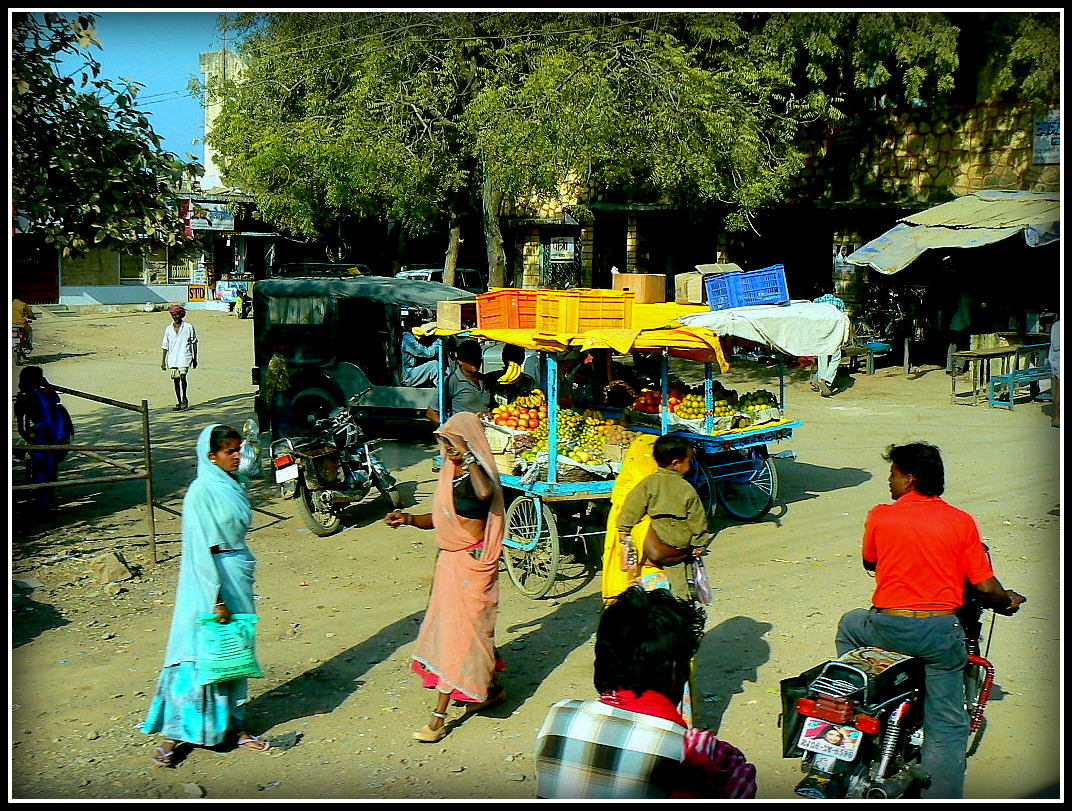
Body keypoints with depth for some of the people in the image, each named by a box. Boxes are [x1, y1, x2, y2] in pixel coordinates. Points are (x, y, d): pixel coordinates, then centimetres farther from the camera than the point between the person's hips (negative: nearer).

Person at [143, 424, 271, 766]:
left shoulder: (233, 484, 9)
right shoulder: (202, 491, -16)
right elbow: (200, 549, -18)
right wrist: (217, 597, -20)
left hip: (240, 573, 8)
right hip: (213, 576, -8)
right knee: (201, 655, -2)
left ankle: (233, 726, 24)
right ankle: (174, 734, 9)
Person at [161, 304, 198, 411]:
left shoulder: (188, 327, 2)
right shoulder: (168, 329, 10)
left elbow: (194, 343, 8)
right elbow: (165, 346, 14)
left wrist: (195, 359, 7)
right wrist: (163, 361, 9)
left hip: (184, 356, -3)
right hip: (172, 358, 4)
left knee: (182, 376, -20)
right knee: (176, 380, 5)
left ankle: (184, 398, -3)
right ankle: (179, 402, 13)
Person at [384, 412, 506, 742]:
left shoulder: (479, 472, -15)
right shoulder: (449, 472, 9)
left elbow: (484, 492, -41)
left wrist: (467, 455, -35)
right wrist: (409, 519, 1)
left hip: (472, 562, -8)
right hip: (449, 559, 8)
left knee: (458, 630, -5)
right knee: (471, 628, 18)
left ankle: (439, 717, 0)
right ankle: (493, 688, 38)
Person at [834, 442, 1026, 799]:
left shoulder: (880, 516, -1)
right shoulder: (962, 522, -1)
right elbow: (986, 587, -1)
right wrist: (1008, 602, 21)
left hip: (887, 628, 0)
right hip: (941, 631, 0)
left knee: (850, 624, 32)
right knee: (946, 728, 10)